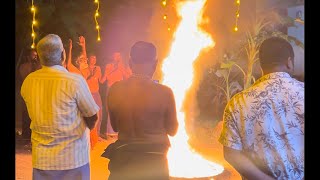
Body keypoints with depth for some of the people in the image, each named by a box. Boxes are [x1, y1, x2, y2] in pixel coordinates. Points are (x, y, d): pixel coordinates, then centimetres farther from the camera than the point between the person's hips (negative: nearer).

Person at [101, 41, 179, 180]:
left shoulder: (114, 90, -9)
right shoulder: (164, 92, -17)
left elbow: (116, 127, 5)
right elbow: (172, 130, -3)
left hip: (123, 160, 2)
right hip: (154, 162, -2)